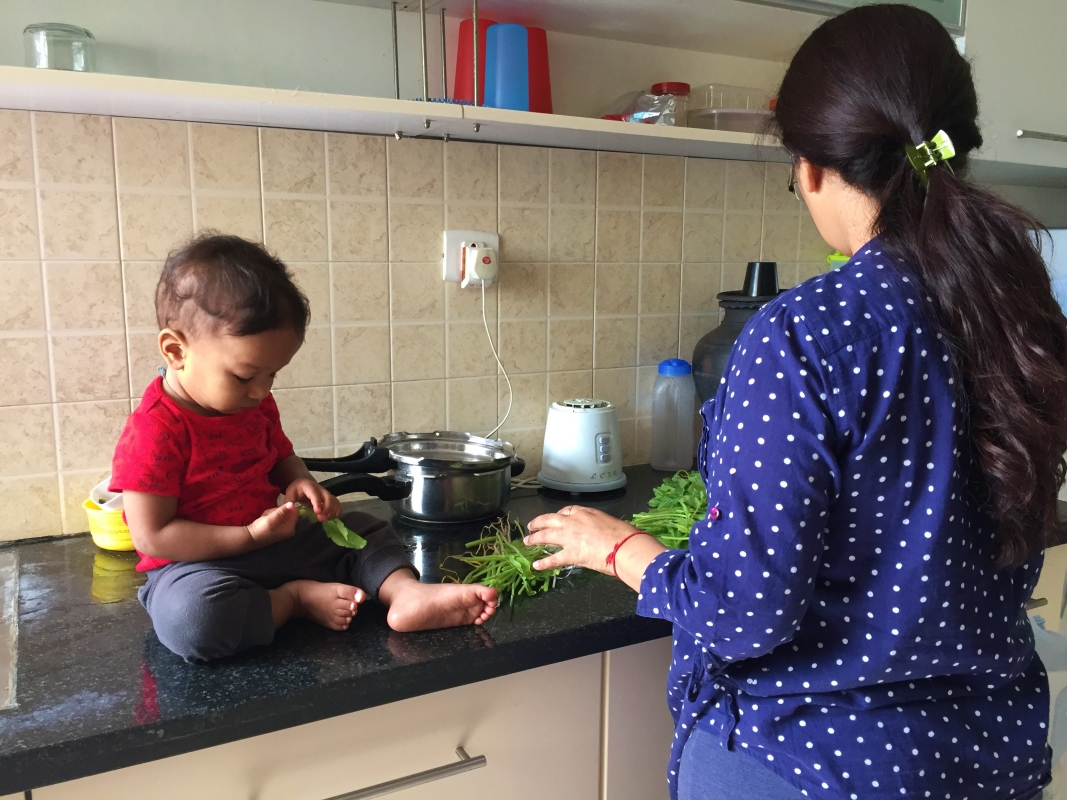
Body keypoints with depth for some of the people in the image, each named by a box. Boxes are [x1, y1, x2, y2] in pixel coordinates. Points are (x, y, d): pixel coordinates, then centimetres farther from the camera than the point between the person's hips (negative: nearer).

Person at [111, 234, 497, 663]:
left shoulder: (254, 404, 1)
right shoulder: (154, 431, -23)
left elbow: (280, 455, 17)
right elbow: (153, 536, -22)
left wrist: (300, 482, -8)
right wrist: (252, 535, -24)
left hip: (272, 540, 7)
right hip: (198, 564, -7)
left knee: (366, 530, 5)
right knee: (193, 616, -39)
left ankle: (409, 593, -19)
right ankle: (297, 597, -16)